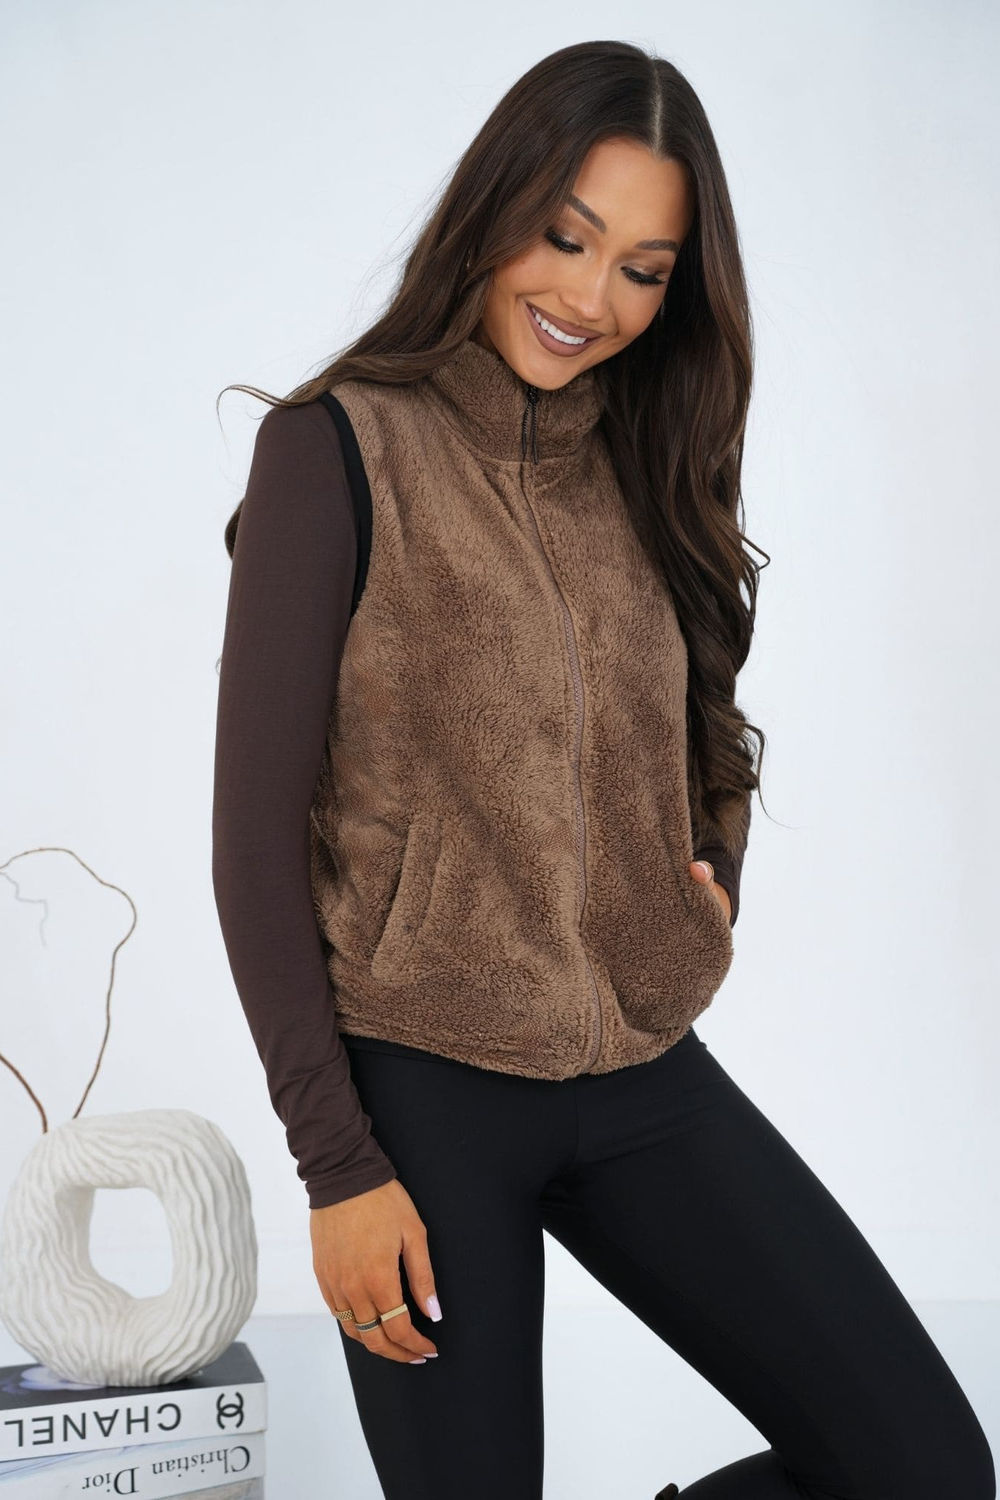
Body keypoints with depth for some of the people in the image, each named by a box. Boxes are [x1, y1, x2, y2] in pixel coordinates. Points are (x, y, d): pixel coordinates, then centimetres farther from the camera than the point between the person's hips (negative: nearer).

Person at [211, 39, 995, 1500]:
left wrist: (714, 876, 0)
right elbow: (256, 834, -9)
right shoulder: (345, 449, -8)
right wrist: (337, 1162, -11)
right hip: (421, 1088, -5)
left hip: (645, 1068, 5)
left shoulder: (642, 468, 10)